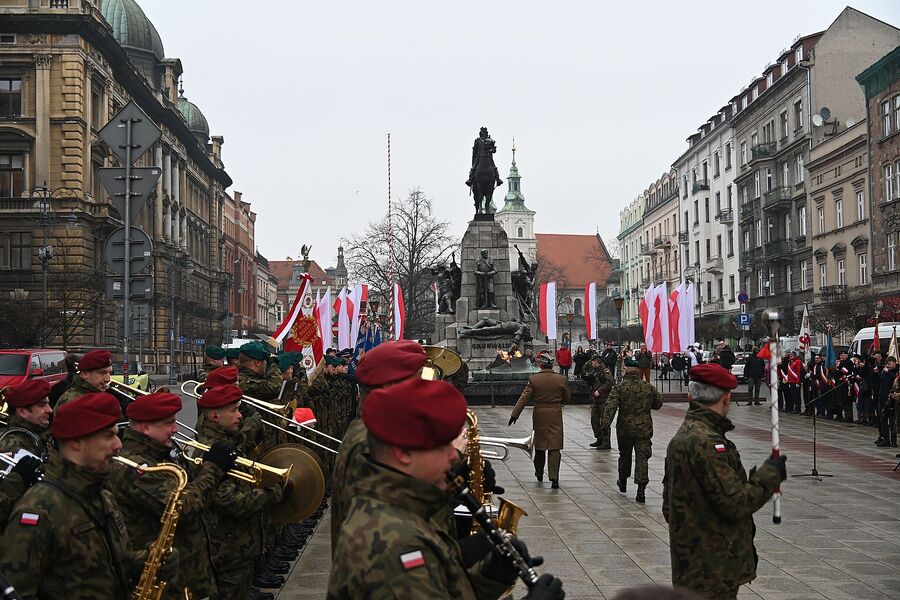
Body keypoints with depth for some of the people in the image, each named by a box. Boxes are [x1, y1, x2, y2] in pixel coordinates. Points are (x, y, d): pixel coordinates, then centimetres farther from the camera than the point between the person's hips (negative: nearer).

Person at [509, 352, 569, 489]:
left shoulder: (534, 379, -8)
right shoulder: (561, 379, -4)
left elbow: (524, 398, -9)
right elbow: (566, 399, 7)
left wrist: (514, 415, -6)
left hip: (539, 415, 0)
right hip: (555, 415, 0)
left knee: (540, 446, 16)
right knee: (554, 447, 0)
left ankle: (539, 474, 32)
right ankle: (554, 478, -10)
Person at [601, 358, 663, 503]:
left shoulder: (619, 387, -7)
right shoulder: (648, 387, 1)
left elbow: (611, 406, -19)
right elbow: (658, 403, 12)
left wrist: (606, 423, -23)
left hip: (625, 428, 0)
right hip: (644, 429, 0)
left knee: (625, 455, 20)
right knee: (642, 458, -1)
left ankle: (623, 482, 38)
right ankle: (641, 490, -11)